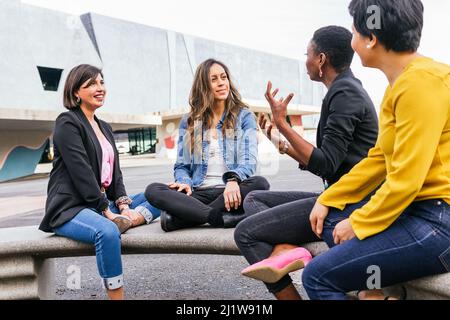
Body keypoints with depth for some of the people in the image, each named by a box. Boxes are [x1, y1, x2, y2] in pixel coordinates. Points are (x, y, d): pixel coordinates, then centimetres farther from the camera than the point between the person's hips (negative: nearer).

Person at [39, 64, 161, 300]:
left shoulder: (105, 128, 19)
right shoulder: (68, 123, -6)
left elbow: (115, 172, 13)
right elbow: (81, 172, -15)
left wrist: (122, 205, -4)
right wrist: (106, 211, -17)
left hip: (104, 203, 8)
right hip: (71, 208, -8)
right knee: (107, 232, -38)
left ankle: (121, 223, -29)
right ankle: (115, 294, -27)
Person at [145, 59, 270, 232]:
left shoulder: (244, 116, 7)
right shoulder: (188, 122, 14)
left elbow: (249, 160, -5)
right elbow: (181, 165, 12)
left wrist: (233, 180, -28)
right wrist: (185, 183, -12)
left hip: (230, 191, -1)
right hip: (198, 193, 1)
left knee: (259, 183, -33)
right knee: (152, 190, -23)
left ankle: (181, 216, -29)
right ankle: (221, 217, -33)